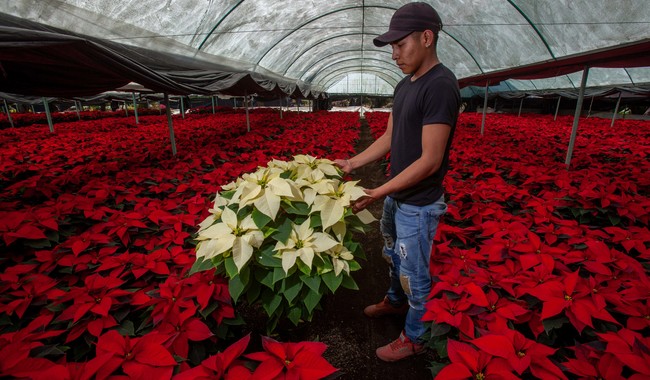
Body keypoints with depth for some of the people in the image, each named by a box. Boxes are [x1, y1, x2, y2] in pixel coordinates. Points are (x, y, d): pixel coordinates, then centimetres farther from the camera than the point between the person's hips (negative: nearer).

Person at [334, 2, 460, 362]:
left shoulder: (440, 85, -21)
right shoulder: (404, 86, 6)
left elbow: (430, 161, -25)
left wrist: (376, 193, -24)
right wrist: (352, 163, 3)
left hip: (419, 205, -8)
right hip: (396, 196, 8)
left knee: (414, 273, 9)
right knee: (394, 257, 25)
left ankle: (414, 337, 33)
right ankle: (395, 300, 51)